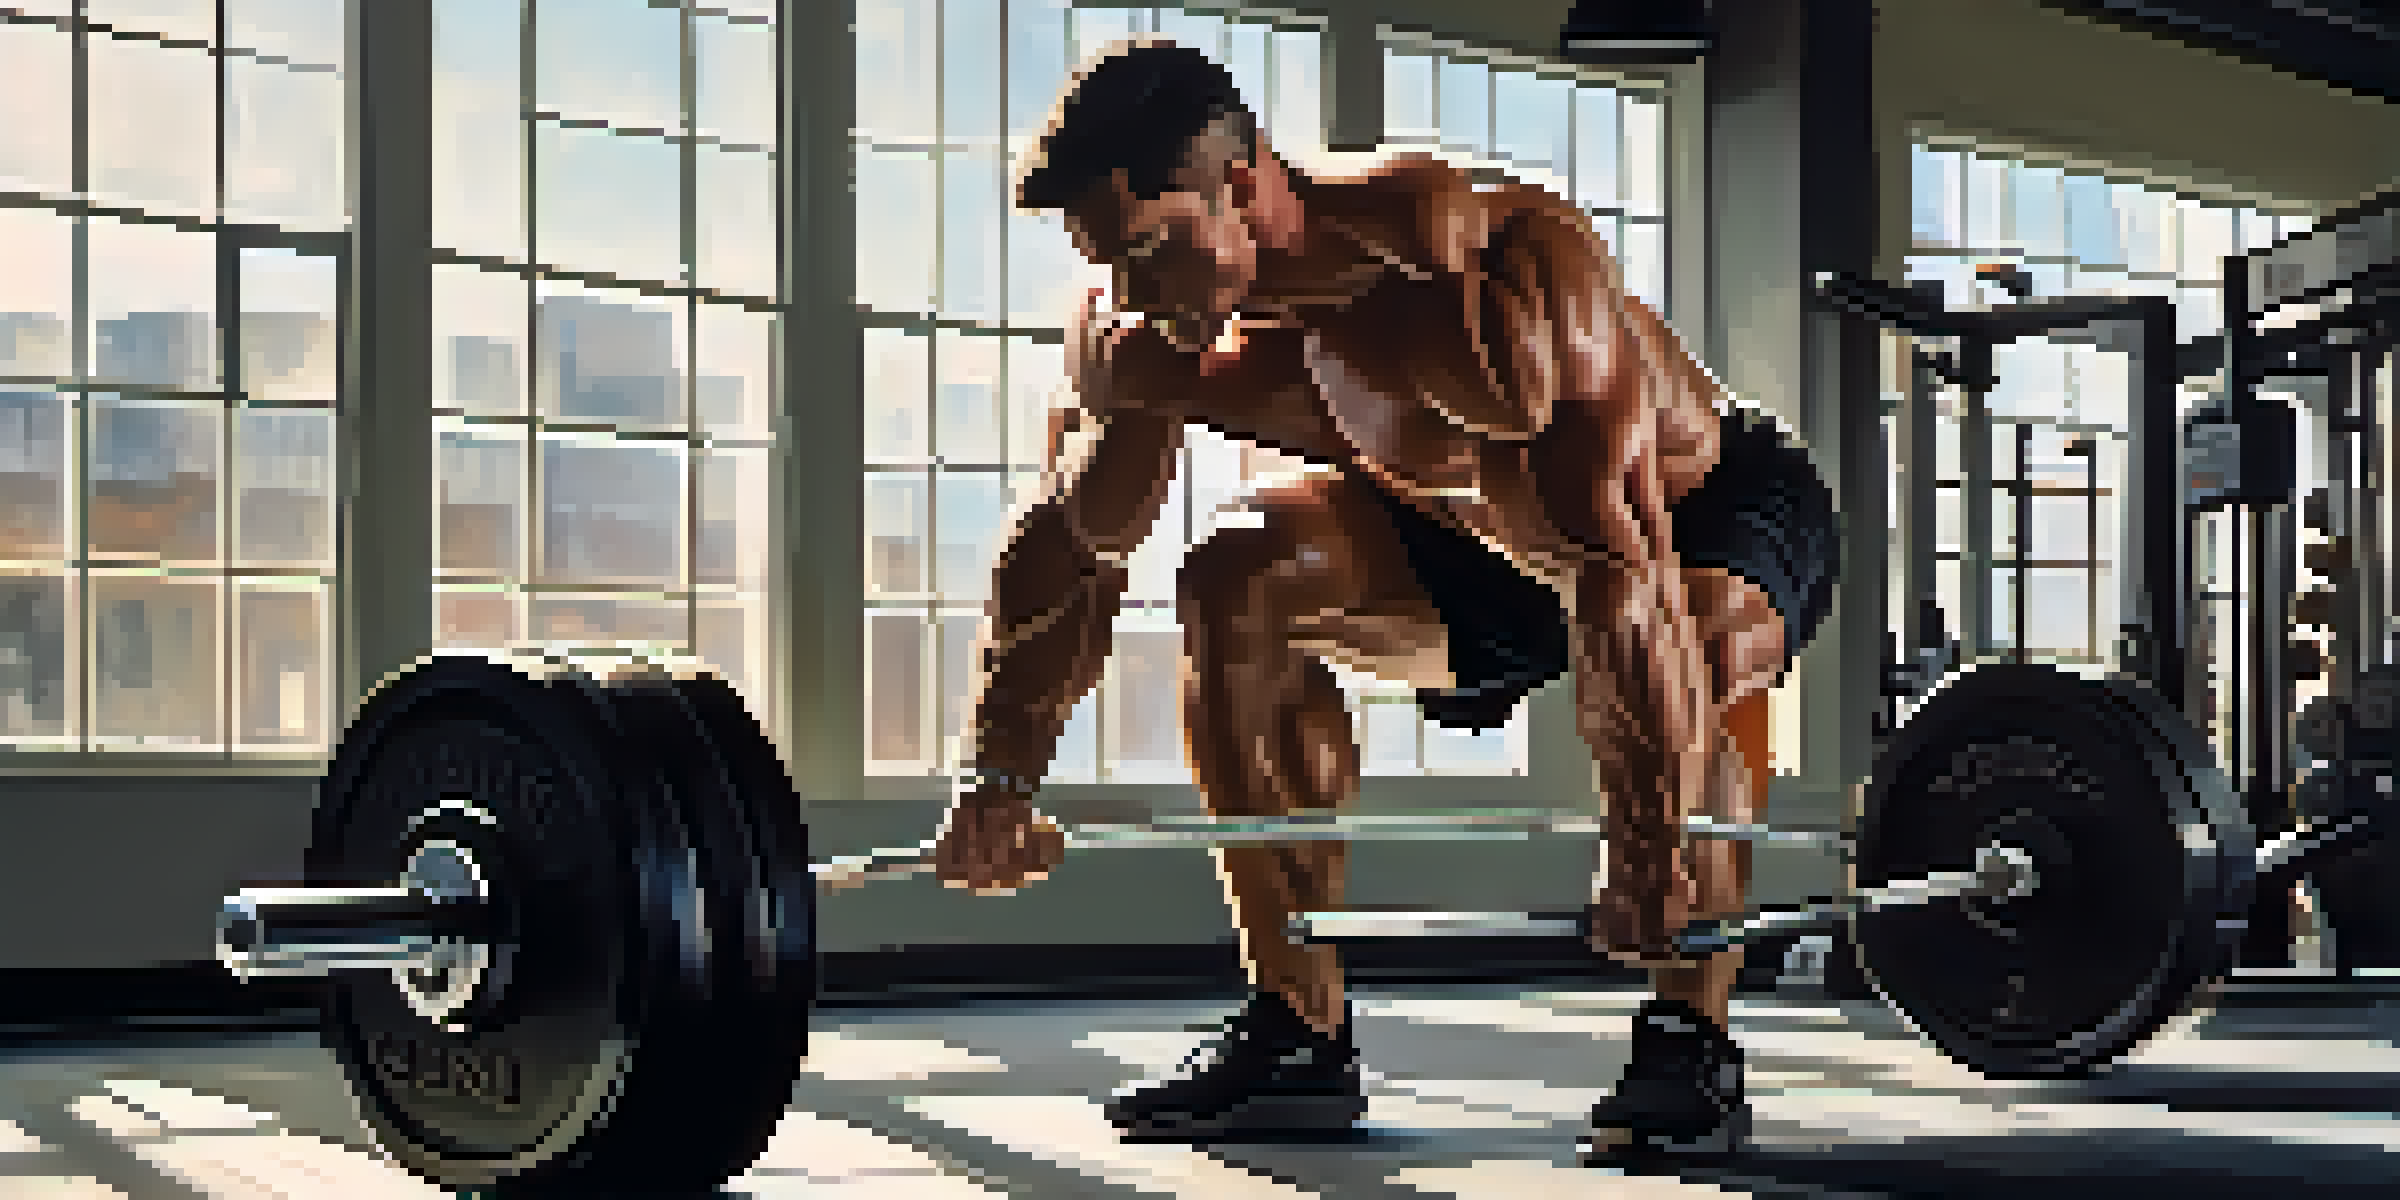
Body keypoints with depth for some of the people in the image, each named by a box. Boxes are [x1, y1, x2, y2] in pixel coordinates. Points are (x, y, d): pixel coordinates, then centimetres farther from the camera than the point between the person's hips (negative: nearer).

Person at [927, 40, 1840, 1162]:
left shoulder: (1498, 270, -41)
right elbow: (1067, 552, -6)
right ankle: (1299, 1039, -5)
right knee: (1231, 591, -11)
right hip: (1484, 534, 6)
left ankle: (1691, 1041, -20)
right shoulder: (1136, 337, -20)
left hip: (1719, 501, -6)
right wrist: (999, 778, -12)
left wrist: (1654, 842, -49)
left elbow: (1626, 560, -45)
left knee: (1694, 648, -38)